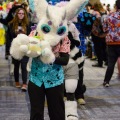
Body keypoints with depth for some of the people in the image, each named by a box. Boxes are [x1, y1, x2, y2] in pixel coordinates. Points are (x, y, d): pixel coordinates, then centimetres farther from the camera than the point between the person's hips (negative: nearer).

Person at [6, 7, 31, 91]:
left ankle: (24, 84, -6)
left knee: (24, 66, -6)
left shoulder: (27, 25, 0)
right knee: (16, 66, 13)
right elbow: (9, 38, -1)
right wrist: (8, 49, -6)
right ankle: (17, 82, 28)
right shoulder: (11, 24, -1)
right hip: (15, 49, 1)